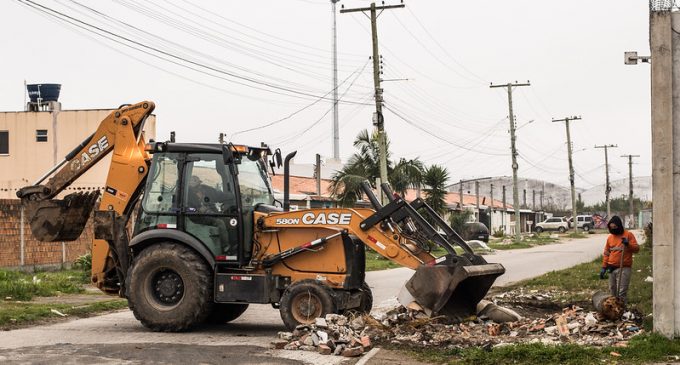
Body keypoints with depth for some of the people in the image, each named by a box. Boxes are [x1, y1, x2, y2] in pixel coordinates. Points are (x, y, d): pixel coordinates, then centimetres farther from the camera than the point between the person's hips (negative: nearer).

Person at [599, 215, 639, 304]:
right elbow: (606, 253, 16)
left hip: (624, 268, -5)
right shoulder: (610, 237, 11)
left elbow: (636, 248, -5)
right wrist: (604, 267, 10)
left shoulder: (628, 235, -2)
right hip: (612, 269, 5)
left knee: (621, 292, -11)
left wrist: (628, 244, -23)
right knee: (613, 291, 10)